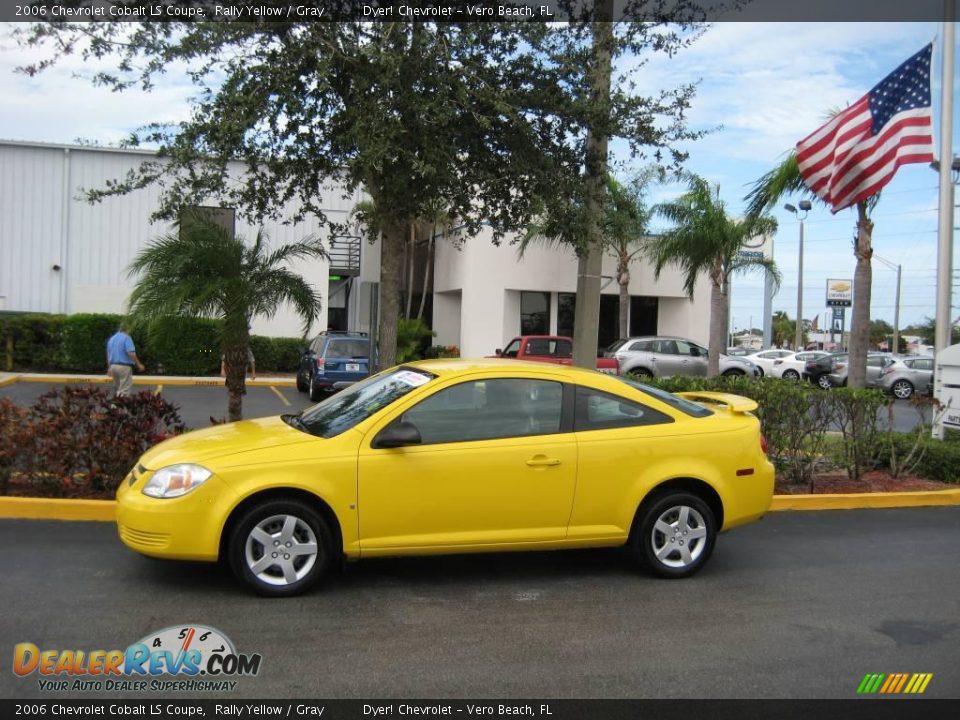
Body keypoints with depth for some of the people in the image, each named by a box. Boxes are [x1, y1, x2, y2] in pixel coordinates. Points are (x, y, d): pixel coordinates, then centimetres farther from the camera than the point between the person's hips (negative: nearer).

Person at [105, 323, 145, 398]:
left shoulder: (111, 339, 13)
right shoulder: (126, 338, -9)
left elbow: (108, 355, 19)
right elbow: (131, 353, -19)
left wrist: (109, 368, 28)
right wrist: (139, 364, -11)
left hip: (113, 366, 7)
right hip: (124, 366, -7)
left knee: (116, 389, 17)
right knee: (124, 390, -5)